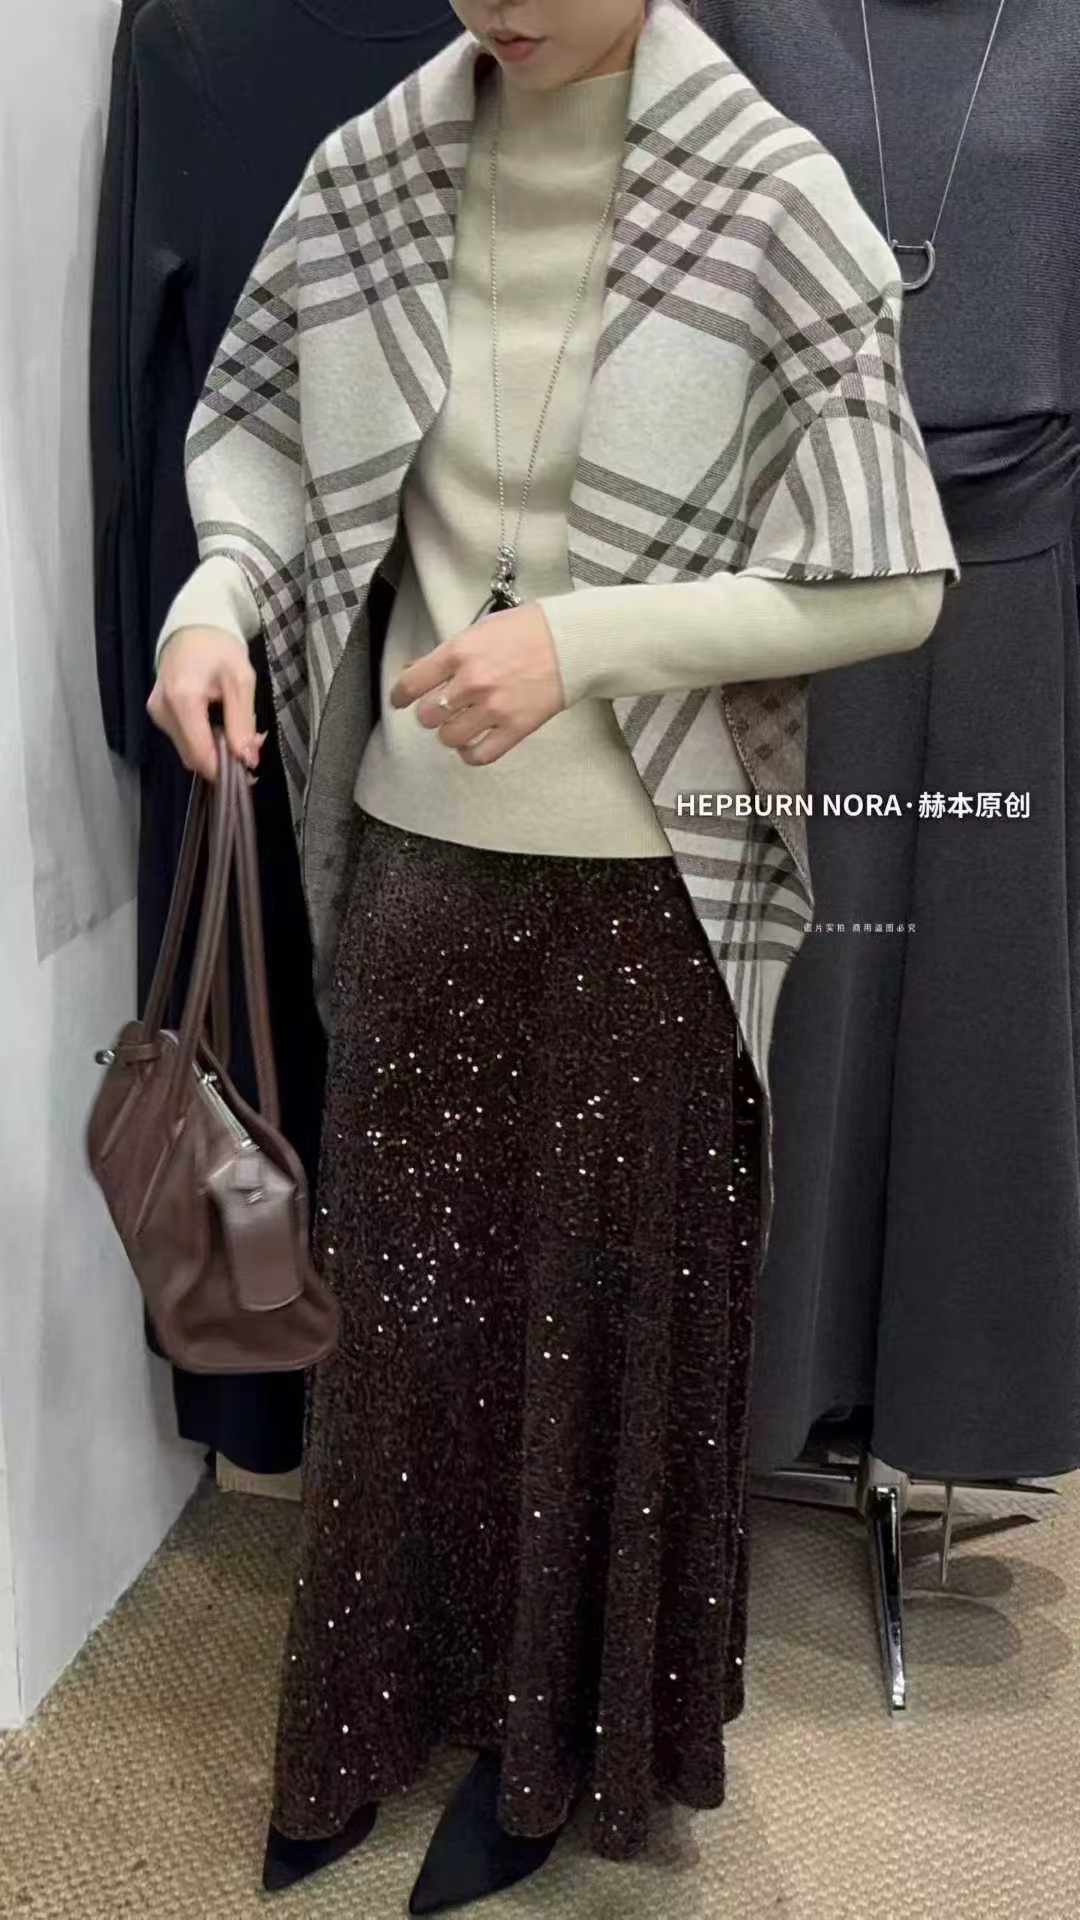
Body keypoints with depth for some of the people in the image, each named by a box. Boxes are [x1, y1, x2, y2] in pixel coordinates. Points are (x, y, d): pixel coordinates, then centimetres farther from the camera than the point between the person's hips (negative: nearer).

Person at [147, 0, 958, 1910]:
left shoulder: (770, 206, -11)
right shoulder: (369, 174, 1)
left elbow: (893, 584, -11)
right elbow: (257, 428, 13)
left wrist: (588, 635, -21)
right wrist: (222, 590, -8)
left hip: (638, 886, -3)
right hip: (414, 854, 4)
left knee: (608, 1308, 11)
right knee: (395, 1287, 15)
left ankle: (558, 1738, 35)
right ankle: (381, 1701, 38)